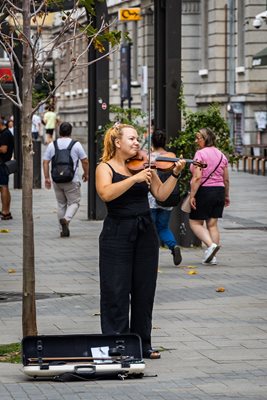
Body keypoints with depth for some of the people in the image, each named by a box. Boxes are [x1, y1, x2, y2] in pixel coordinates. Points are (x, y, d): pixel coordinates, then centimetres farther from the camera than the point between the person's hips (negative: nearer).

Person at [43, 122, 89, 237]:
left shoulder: (52, 145, 4)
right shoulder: (76, 145, -4)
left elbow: (45, 162, 1)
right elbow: (85, 161, -2)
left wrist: (47, 178, 5)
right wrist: (86, 174, 13)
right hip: (72, 180, -3)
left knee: (61, 204, 14)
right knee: (74, 202, 7)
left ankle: (63, 230, 14)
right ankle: (66, 219, -21)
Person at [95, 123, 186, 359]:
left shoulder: (143, 165, 9)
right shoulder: (106, 168, -3)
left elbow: (161, 194, 5)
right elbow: (106, 193, -23)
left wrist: (175, 174, -8)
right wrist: (135, 178, -28)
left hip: (145, 233, 5)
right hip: (117, 234, -5)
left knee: (144, 291, 9)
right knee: (116, 293, -3)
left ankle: (143, 345, 17)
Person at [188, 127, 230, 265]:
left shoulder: (200, 153, -11)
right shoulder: (221, 155, 10)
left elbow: (197, 177, -18)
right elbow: (226, 179, 13)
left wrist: (192, 195, -16)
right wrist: (226, 196, 23)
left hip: (204, 191, -7)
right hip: (219, 191, 7)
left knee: (195, 222, 4)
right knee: (212, 224, 10)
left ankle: (211, 244, -17)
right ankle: (212, 256, 6)